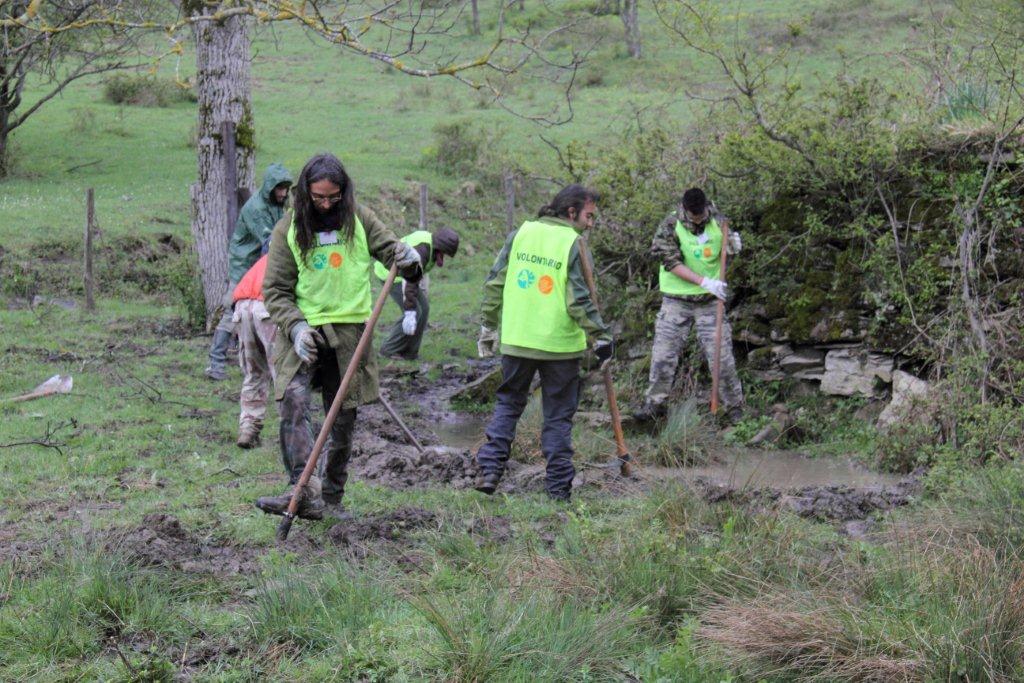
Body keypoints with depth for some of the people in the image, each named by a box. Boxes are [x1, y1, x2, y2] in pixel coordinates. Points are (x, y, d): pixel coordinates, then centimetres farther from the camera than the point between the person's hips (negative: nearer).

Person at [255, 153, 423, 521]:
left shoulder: (359, 219, 4)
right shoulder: (288, 230, -1)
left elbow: (389, 248, 8)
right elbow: (275, 290, 0)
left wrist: (409, 259, -17)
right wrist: (295, 326, -17)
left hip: (350, 331, 2)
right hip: (305, 332, -2)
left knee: (344, 419, 8)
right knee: (293, 402, -25)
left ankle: (332, 498, 20)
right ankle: (306, 493, -32)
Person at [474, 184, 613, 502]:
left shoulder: (521, 233, 4)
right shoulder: (574, 244, -10)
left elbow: (494, 283, 7)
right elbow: (579, 300, -15)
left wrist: (489, 326, 16)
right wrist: (601, 336, -6)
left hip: (516, 341, 3)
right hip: (560, 344, -3)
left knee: (507, 404, 17)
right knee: (558, 415, 7)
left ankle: (489, 470, 6)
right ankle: (558, 485, 9)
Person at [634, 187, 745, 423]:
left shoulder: (718, 222, -3)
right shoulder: (670, 227, -12)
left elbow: (728, 248, 15)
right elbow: (672, 263, -17)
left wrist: (734, 246, -11)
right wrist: (704, 282, -25)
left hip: (710, 300, 2)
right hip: (677, 300, -1)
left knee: (722, 356, 1)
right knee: (663, 355, 1)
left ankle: (734, 407, 12)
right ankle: (654, 403, 16)